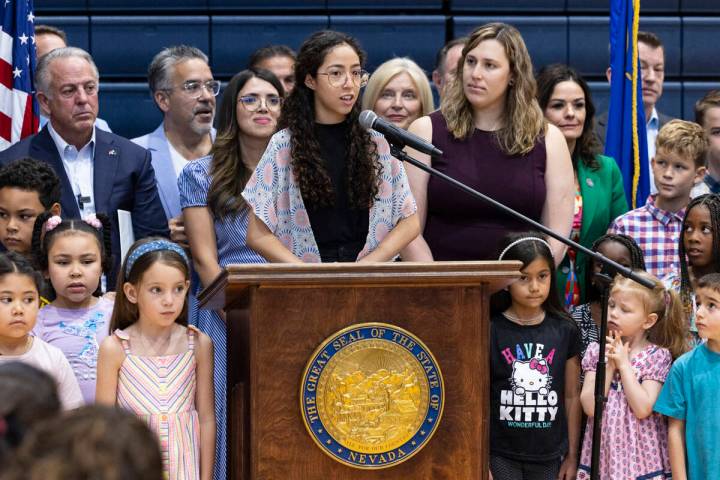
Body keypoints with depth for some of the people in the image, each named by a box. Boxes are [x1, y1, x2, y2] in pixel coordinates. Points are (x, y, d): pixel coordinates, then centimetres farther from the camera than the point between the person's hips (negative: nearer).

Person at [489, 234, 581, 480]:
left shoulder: (564, 331, 2)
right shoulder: (491, 331, -5)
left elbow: (572, 396, 8)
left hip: (549, 458, 2)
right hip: (502, 456, -2)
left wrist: (572, 455, 8)